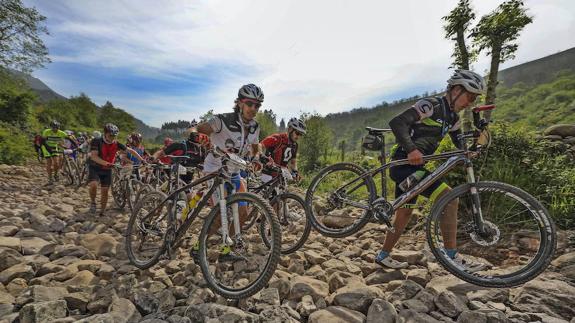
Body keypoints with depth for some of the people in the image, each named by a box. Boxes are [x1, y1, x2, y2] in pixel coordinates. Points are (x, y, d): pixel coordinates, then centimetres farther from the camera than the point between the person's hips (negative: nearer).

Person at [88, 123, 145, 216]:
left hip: (107, 170, 3)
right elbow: (93, 156, -26)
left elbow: (131, 151, -1)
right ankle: (93, 202, 2)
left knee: (105, 191, 3)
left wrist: (142, 160, -9)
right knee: (93, 185, -27)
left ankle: (102, 212, 18)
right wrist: (106, 163, -42)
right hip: (95, 168, -3)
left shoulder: (116, 144, -8)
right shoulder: (96, 141, -16)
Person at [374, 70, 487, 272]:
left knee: (405, 213, 14)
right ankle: (452, 256, -7)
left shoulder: (452, 118, 14)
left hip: (413, 166, 10)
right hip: (404, 163, -10)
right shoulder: (430, 105, -13)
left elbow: (461, 144, 19)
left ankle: (383, 256, 28)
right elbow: (397, 122, -25)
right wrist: (411, 149, -36)